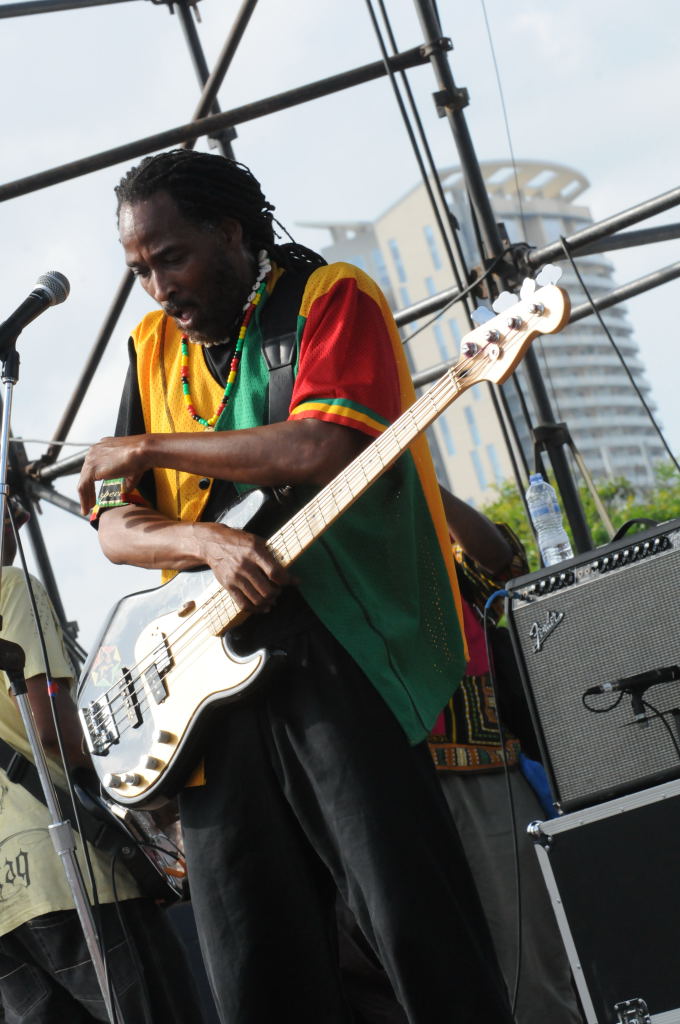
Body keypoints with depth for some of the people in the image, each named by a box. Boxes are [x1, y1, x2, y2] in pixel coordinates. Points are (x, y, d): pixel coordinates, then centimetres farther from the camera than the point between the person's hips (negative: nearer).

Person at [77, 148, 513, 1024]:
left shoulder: (331, 297, 3)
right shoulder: (154, 346, 18)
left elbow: (325, 448, -16)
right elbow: (115, 527, 12)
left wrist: (147, 448, -6)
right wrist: (205, 539, -11)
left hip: (341, 657, -5)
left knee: (420, 933, -7)